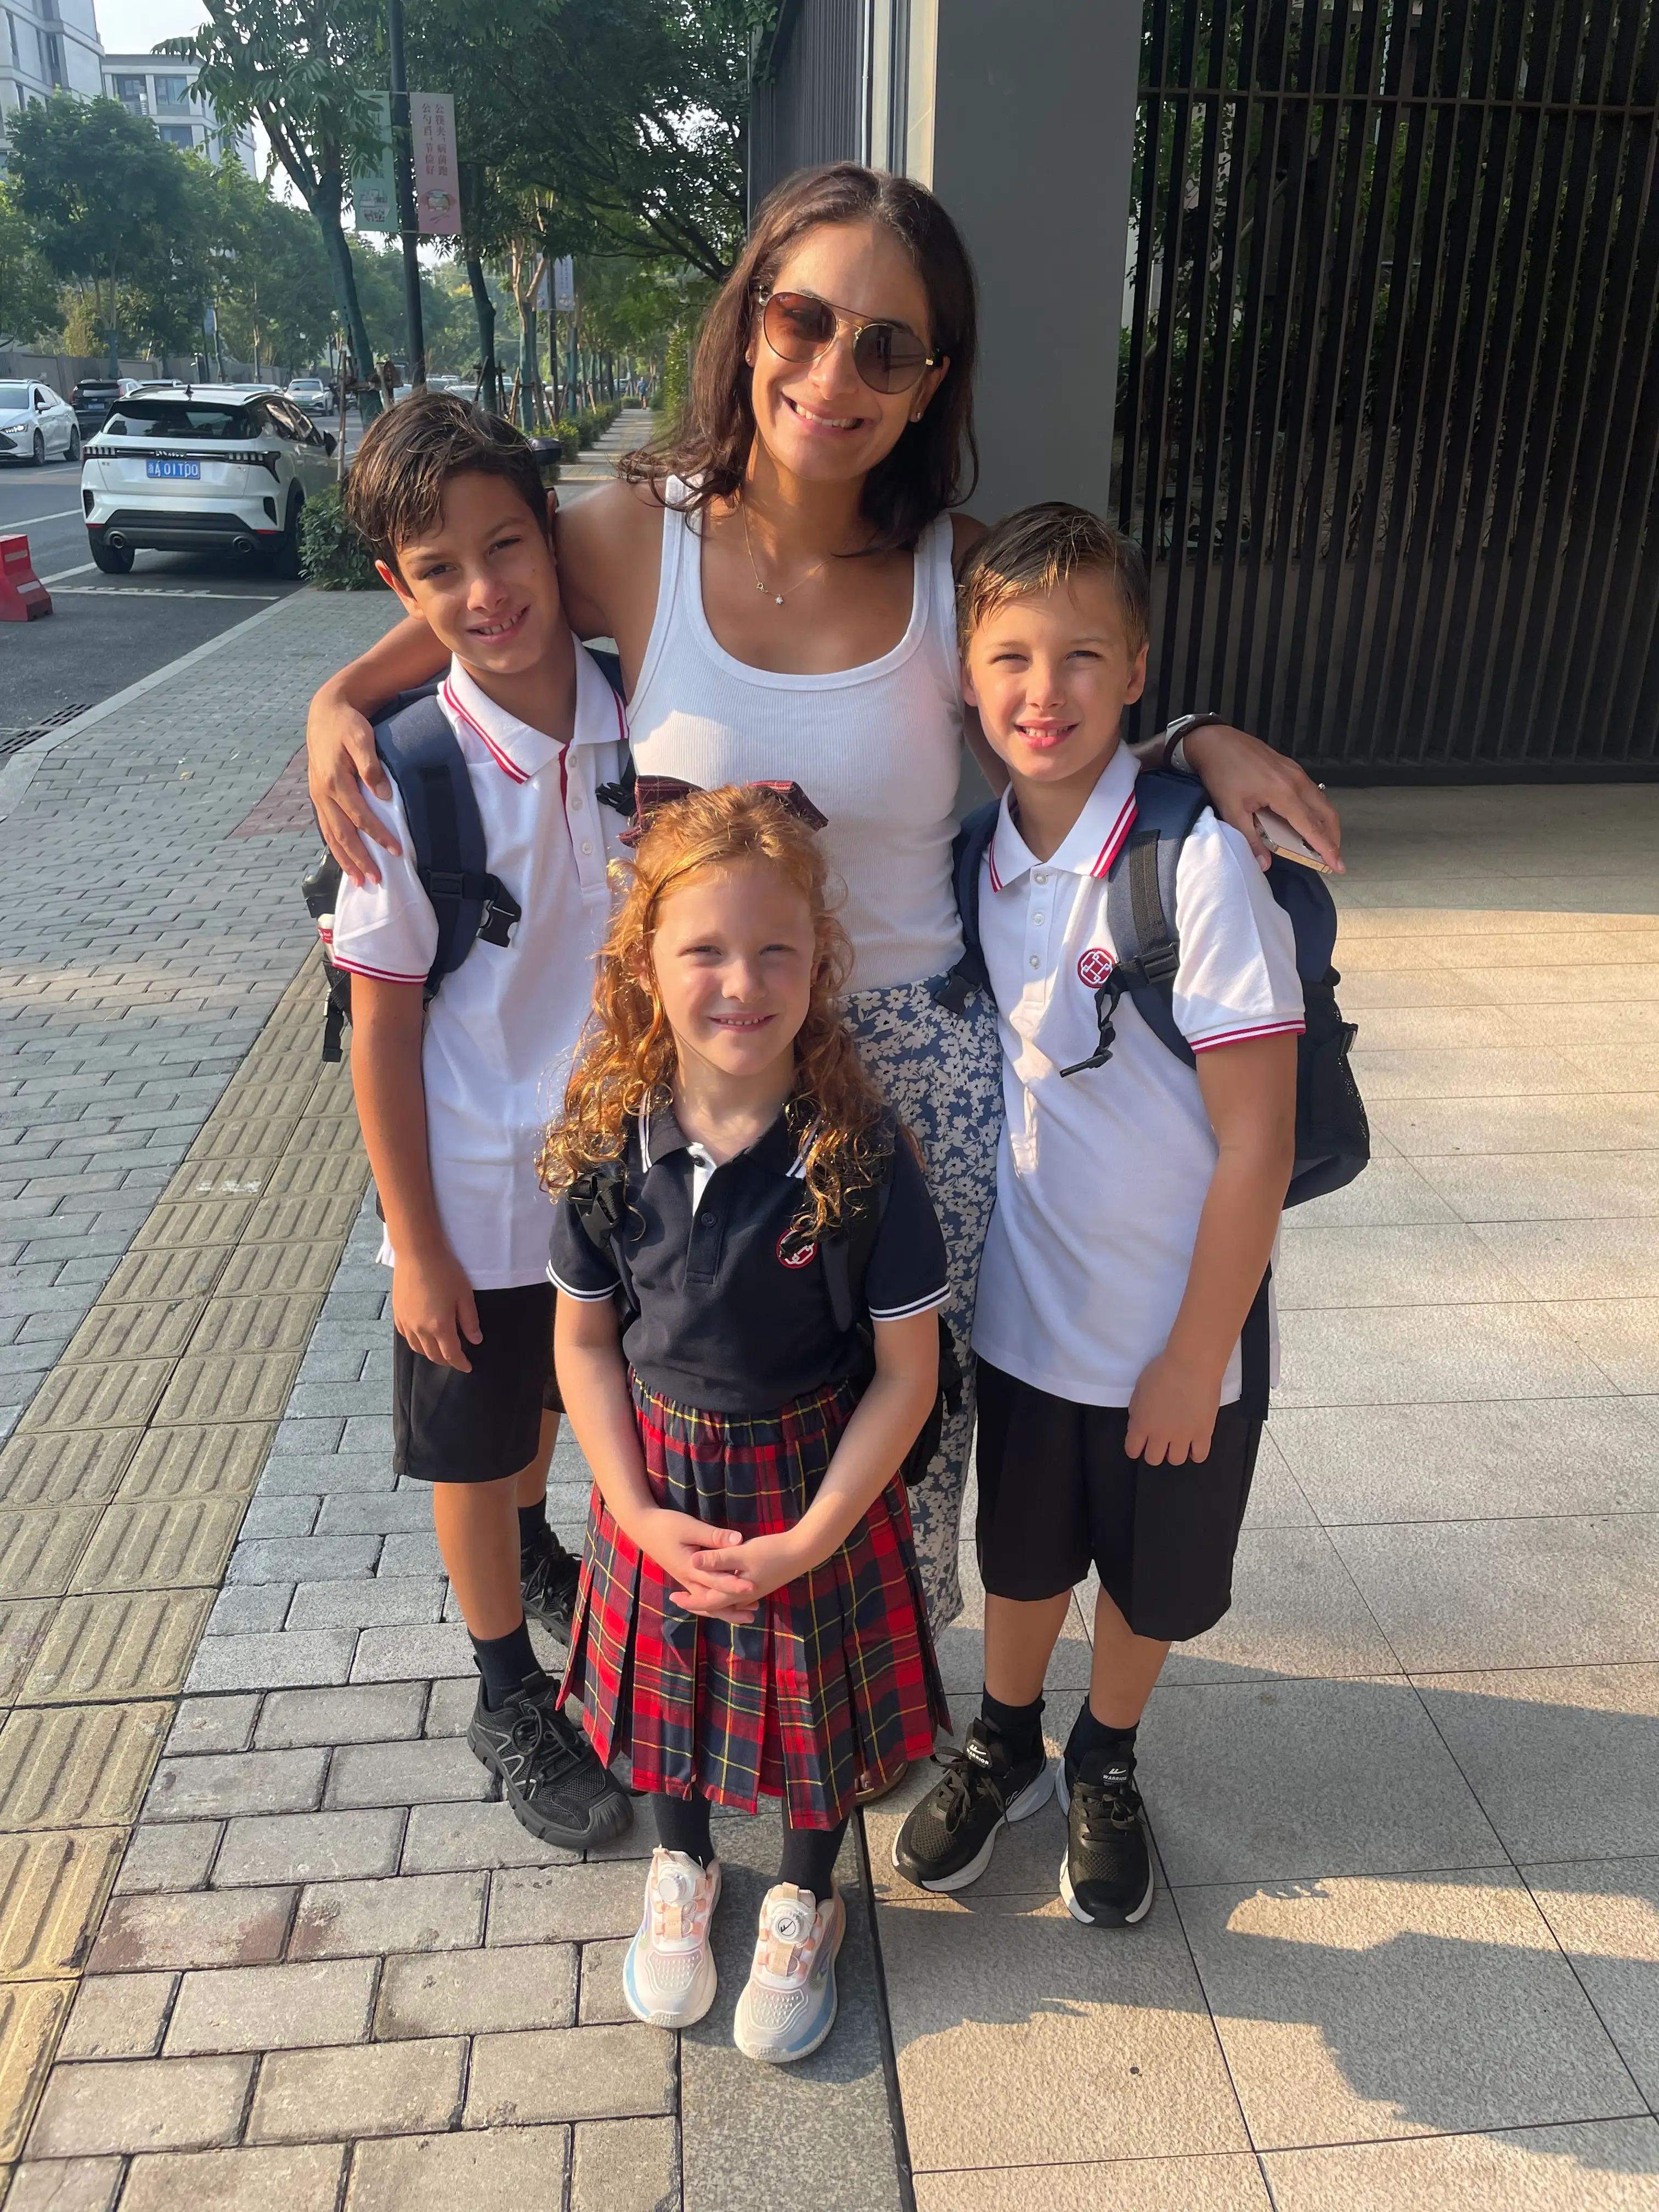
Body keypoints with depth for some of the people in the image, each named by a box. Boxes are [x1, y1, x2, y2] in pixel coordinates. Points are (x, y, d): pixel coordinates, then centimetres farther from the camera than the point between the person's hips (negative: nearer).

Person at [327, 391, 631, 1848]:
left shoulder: (636, 724, -9)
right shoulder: (407, 778, -19)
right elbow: (382, 1026, -14)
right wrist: (416, 1246, -12)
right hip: (475, 1193, -4)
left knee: (558, 1396, 28)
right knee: (473, 1448, 15)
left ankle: (533, 1550, 59)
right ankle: (510, 1699, 39)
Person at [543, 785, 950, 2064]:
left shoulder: (858, 1153, -23)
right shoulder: (609, 1143, -15)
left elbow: (907, 1371, -16)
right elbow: (584, 1340, -4)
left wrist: (810, 1538, -17)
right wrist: (637, 1509, -11)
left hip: (815, 1484, -2)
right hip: (660, 1485, 3)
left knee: (814, 1702, 19)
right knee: (669, 1679, 24)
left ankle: (807, 1902, 51)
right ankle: (683, 1869, 56)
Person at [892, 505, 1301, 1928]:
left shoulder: (1197, 861, -23)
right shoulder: (976, 850, -6)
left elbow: (1257, 1139, -19)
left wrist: (1197, 1356, -14)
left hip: (1175, 1325, -3)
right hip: (1023, 1301, 4)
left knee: (1151, 1578, 20)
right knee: (1022, 1550, 23)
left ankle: (1103, 1772, 48)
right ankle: (1003, 1748, 50)